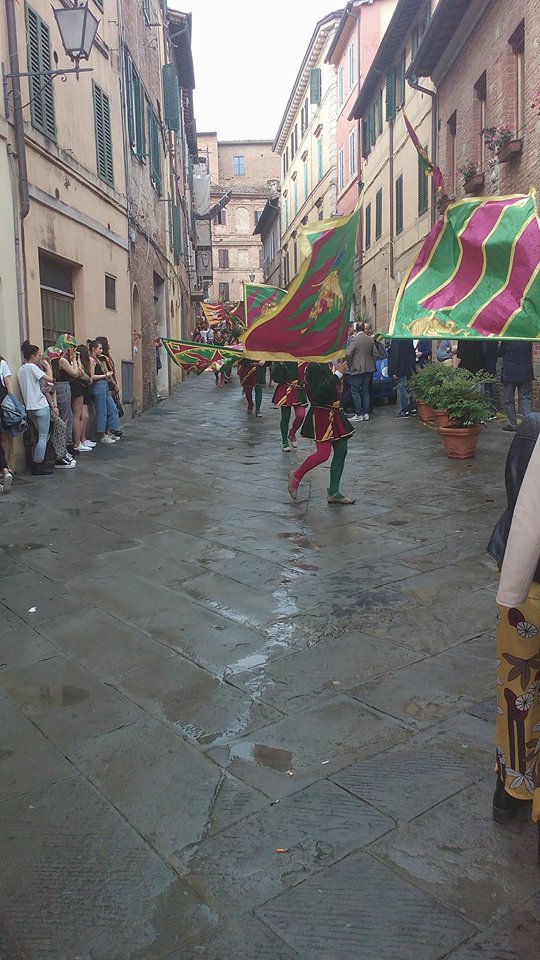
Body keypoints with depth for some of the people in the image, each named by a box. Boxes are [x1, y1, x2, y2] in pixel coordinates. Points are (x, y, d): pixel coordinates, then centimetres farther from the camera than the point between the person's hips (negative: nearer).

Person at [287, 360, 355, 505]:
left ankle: (334, 493, 12)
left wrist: (340, 372, 7)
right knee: (323, 453, -12)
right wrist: (338, 373, -23)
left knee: (341, 452, 5)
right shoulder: (313, 367, -13)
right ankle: (296, 475, 14)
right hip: (321, 416, -9)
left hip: (334, 415, 9)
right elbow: (320, 392, -25)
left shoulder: (327, 366, 13)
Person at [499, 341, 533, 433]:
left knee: (509, 400, 6)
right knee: (526, 398, 6)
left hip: (509, 373, -3)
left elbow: (500, 353, -2)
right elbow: (530, 353, 11)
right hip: (525, 373, 3)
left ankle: (512, 424, 8)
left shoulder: (506, 339, -13)